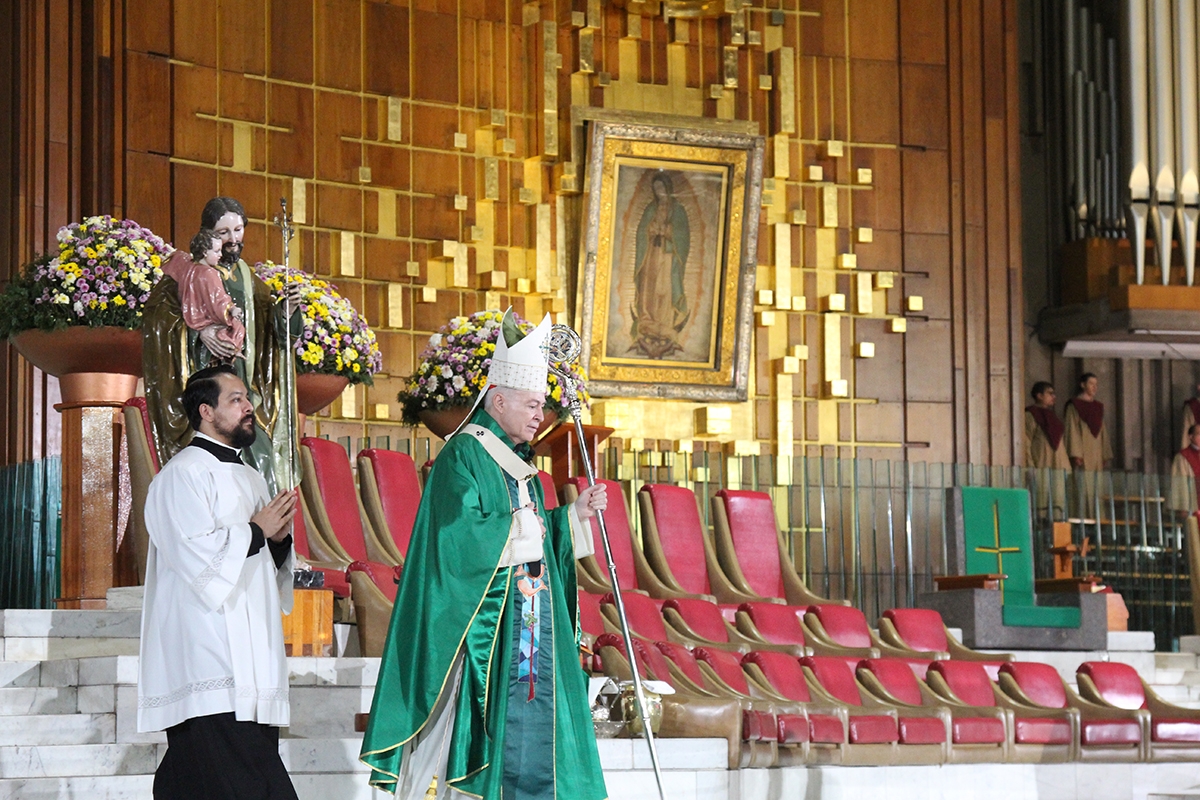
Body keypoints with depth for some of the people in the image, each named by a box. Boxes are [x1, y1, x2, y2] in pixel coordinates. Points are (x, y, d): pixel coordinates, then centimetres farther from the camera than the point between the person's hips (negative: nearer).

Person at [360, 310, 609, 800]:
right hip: (486, 626, -9)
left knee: (536, 719, 5)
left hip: (530, 624, 9)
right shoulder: (462, 457, -10)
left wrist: (573, 515, 7)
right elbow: (463, 534, -21)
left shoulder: (519, 463, 18)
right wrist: (520, 527, -12)